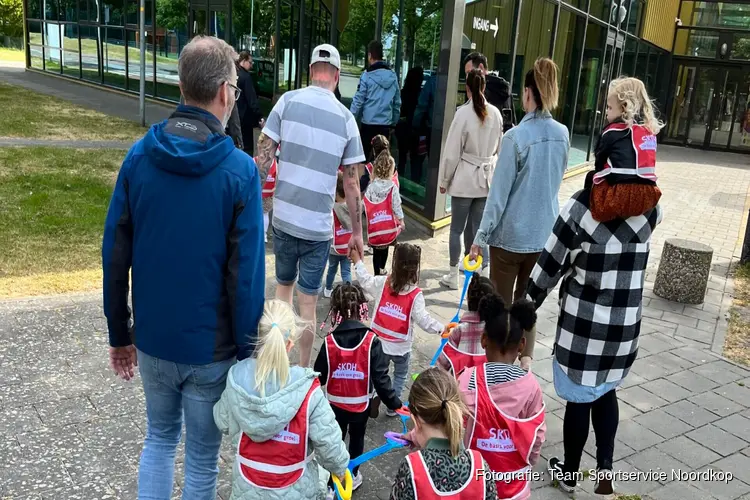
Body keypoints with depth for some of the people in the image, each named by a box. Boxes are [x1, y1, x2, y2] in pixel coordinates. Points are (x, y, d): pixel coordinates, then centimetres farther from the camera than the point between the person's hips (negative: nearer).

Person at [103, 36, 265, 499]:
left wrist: (119, 334, 10)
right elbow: (246, 274, -17)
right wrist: (247, 352, -5)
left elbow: (115, 256, -1)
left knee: (160, 437, 26)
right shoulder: (239, 170, -17)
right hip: (211, 347, -4)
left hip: (152, 338, 4)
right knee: (202, 455, 16)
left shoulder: (139, 156, -4)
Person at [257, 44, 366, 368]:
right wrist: (357, 231, 8)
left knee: (283, 285, 23)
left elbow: (263, 157, -5)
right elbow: (352, 183, -2)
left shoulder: (288, 101, -2)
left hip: (283, 217, 2)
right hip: (319, 225, -1)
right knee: (308, 302, 9)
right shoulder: (346, 118, -4)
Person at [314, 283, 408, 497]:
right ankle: (352, 476, 42)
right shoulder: (371, 341, -21)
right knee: (357, 439, 24)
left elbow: (319, 377, -10)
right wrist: (395, 404, -9)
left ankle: (331, 485, 24)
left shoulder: (329, 342, -19)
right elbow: (381, 379, -20)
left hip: (335, 404, 0)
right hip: (361, 405, 0)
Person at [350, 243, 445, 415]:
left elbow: (365, 280, 6)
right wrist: (442, 328, -19)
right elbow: (423, 319, -23)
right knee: (400, 375, 22)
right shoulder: (416, 295, -19)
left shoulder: (382, 283, -11)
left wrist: (357, 260, 18)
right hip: (401, 347, -2)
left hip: (379, 342, 2)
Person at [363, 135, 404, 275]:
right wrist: (401, 220, 6)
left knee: (377, 252, 8)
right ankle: (381, 270, 33)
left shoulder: (370, 187, -8)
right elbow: (396, 205, -6)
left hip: (375, 226, 0)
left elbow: (365, 206, -4)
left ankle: (378, 274, 9)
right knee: (384, 249, 19)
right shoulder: (392, 187, -11)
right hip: (388, 225, 0)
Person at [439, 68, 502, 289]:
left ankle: (453, 276, 15)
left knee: (457, 229, 6)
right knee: (476, 228, 11)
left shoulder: (464, 113, -14)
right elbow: (498, 148, 11)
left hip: (464, 178, -4)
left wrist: (445, 179, 0)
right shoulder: (496, 114, 1)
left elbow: (452, 151, -11)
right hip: (486, 179, 4)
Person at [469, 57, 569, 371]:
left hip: (511, 231, -5)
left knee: (501, 300, 9)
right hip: (544, 231, 6)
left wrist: (481, 237, -10)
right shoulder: (562, 134, 0)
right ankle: (526, 356, 31)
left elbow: (499, 193, -16)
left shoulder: (516, 136, -18)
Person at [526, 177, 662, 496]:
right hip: (626, 325, 4)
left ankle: (570, 472, 32)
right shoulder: (649, 208, -4)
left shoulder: (583, 206, -17)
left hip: (584, 324, -4)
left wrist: (524, 307, 2)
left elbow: (549, 265, -10)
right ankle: (605, 467, 20)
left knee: (579, 399, 13)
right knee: (606, 391, 26)